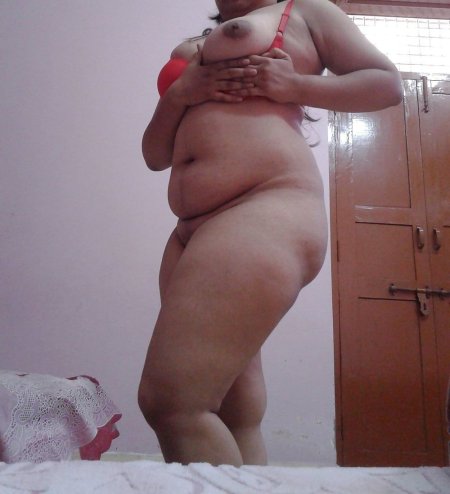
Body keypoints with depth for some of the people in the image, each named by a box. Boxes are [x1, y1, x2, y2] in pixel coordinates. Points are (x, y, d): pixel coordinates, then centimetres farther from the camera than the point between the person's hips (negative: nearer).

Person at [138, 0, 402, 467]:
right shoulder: (193, 52, 31)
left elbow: (387, 82, 13)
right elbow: (155, 155, 23)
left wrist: (293, 84, -1)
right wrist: (178, 93, 4)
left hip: (268, 208, -6)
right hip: (193, 231, 7)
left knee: (169, 400, -19)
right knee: (236, 422, 3)